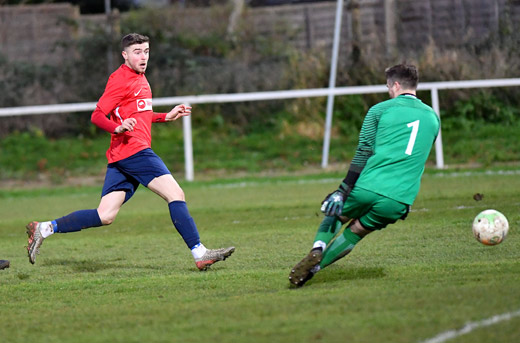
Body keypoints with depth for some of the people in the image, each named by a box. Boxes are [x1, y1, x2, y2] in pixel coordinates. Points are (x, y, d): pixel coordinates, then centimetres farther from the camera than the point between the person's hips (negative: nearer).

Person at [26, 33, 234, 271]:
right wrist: (118, 128, -28)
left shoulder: (139, 78, 23)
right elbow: (97, 116, -10)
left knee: (105, 216, 5)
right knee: (176, 194, -13)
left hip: (121, 159, 10)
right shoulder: (121, 79, -7)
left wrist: (167, 116, 27)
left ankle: (44, 229, 6)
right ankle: (200, 254, -15)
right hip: (133, 150, -10)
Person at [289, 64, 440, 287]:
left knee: (334, 215, 25)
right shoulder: (433, 116, 18)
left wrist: (343, 190, 0)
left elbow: (363, 154, 0)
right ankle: (313, 267, 4)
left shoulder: (380, 110, 6)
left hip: (368, 188, -2)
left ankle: (317, 250, -3)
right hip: (400, 200, 2)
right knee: (355, 232, 20)